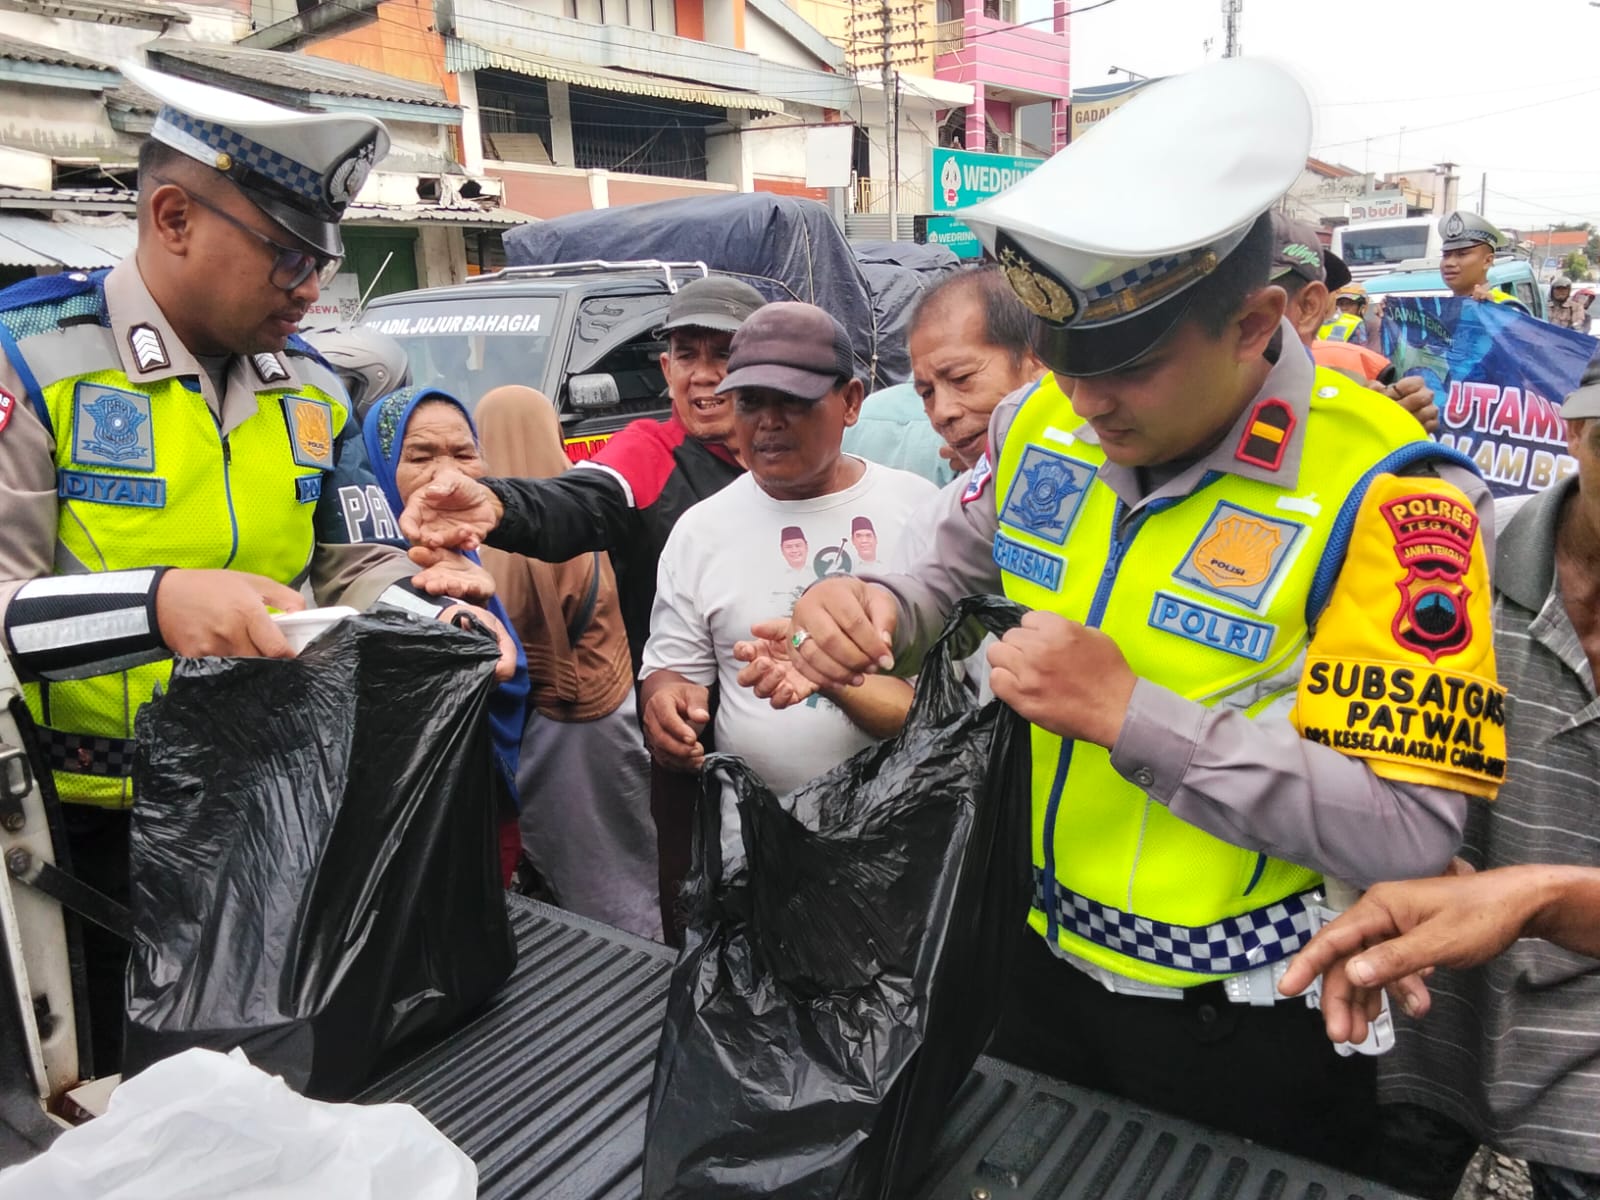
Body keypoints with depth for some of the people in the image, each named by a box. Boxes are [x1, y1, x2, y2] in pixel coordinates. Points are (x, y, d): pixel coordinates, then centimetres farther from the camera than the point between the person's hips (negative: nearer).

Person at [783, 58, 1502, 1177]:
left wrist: (1129, 713, -31)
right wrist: (875, 613, -13)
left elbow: (1407, 830, -24)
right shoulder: (1041, 424, -6)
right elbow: (952, 580, 10)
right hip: (1046, 965, 5)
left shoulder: (1384, 494, -23)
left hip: (1250, 1032, -4)